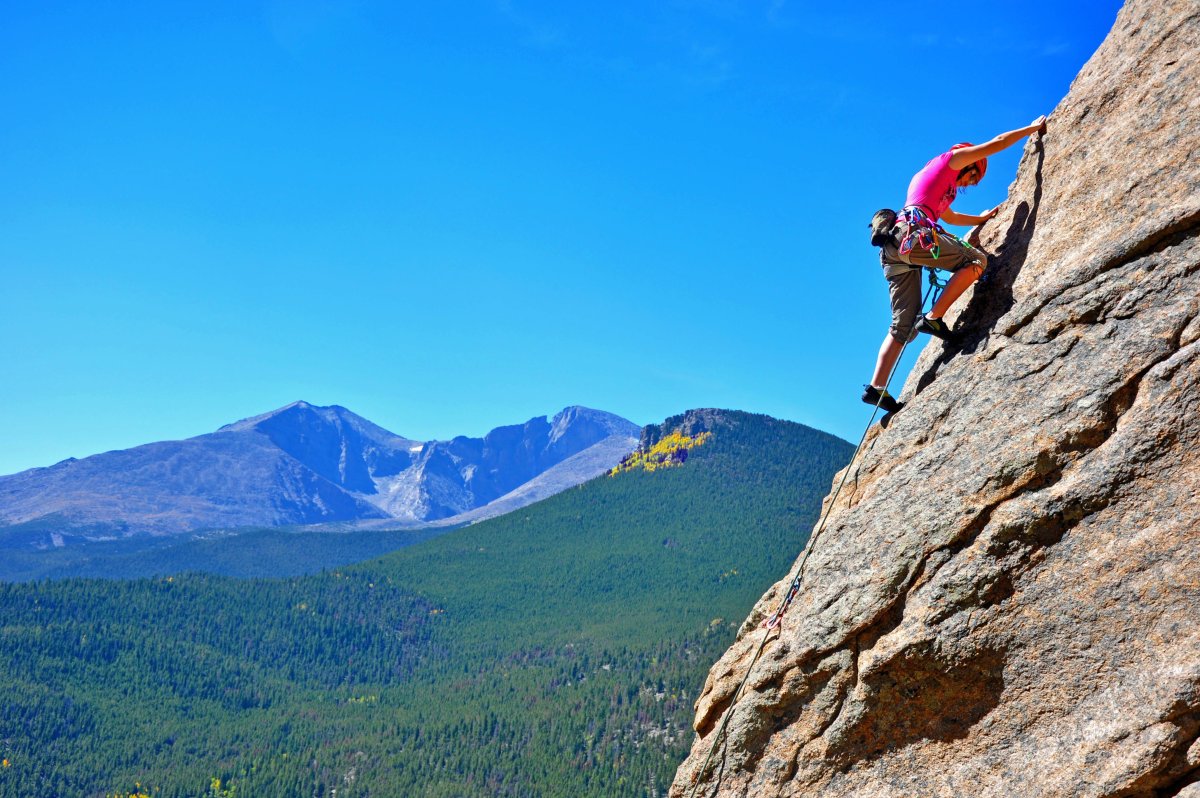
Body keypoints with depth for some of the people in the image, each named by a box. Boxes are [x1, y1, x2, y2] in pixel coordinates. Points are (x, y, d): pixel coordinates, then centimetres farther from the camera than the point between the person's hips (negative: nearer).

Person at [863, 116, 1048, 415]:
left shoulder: (929, 178, 39)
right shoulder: (951, 159, 16)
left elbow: (949, 217, 54)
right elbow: (997, 143, 16)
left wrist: (980, 219, 64)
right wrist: (1033, 128, 29)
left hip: (894, 249, 9)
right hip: (914, 232, -9)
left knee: (902, 326, 5)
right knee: (976, 260, -5)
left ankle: (876, 387, -6)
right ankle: (934, 318, -16)